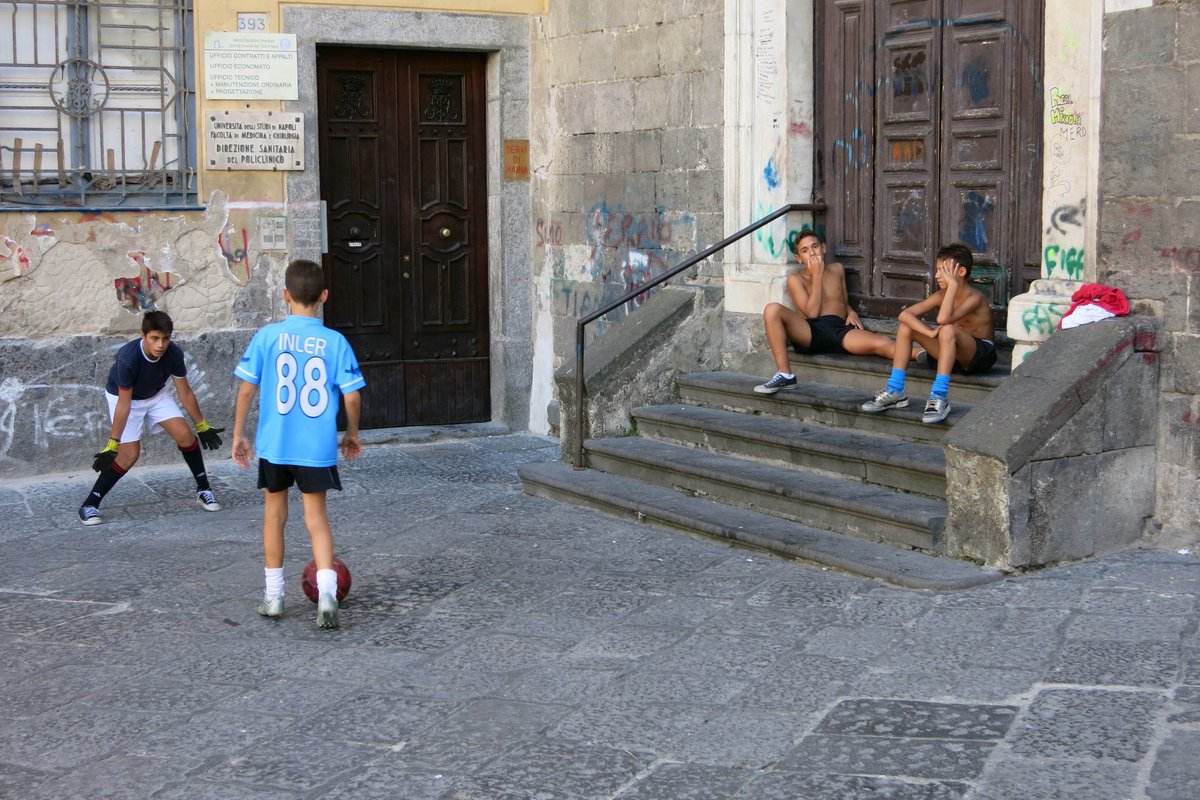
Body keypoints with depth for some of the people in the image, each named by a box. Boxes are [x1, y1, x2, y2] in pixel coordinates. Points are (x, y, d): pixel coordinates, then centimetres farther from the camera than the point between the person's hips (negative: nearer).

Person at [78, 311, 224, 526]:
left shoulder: (174, 353, -25)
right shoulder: (128, 358, -37)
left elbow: (185, 393, -10)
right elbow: (124, 405, -30)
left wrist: (202, 426, -1)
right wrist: (113, 444, -27)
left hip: (156, 394, 4)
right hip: (123, 396, -4)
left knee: (185, 435, -10)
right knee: (130, 454, -13)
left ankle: (203, 490, 9)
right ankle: (89, 505, -2)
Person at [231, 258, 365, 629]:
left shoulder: (268, 336, -5)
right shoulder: (335, 342, -5)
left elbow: (247, 388, -5)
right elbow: (352, 396, -5)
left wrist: (238, 434, 6)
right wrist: (352, 433, 12)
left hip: (274, 444, 0)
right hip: (318, 446, 0)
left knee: (274, 511, 16)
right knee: (316, 516, 8)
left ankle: (273, 596, 24)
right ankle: (326, 592, -11)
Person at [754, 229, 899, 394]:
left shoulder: (837, 269, 26)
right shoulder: (796, 279, 13)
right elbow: (812, 313, -1)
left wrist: (852, 313, 9)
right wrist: (817, 275, 2)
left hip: (839, 330, 2)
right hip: (809, 332, -2)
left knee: (883, 343, -27)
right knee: (772, 309, -31)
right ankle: (784, 375, -31)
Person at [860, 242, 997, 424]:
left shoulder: (974, 298, -21)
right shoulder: (940, 296, -1)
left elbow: (943, 318, -38)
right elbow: (905, 314, -11)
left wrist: (952, 284, -32)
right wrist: (929, 332, -27)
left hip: (981, 354, -7)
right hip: (953, 353, 7)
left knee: (947, 330, -38)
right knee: (906, 326, -6)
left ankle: (940, 398, -39)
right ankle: (895, 391, -9)